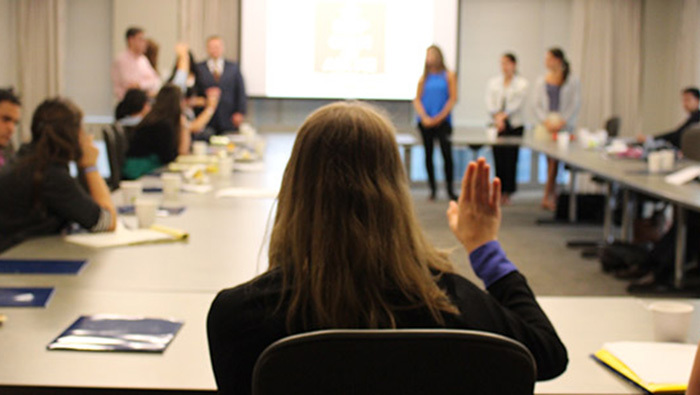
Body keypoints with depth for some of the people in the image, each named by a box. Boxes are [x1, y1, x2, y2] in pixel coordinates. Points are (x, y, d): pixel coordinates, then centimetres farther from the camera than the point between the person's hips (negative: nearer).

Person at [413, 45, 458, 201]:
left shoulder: (448, 76, 3)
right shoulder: (424, 77, 9)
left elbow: (453, 98, -1)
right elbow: (417, 100, 7)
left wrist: (440, 117, -9)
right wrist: (424, 117, -7)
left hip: (443, 122, -2)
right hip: (425, 122, 2)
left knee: (447, 154, -9)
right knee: (428, 154, 4)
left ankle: (450, 189, 1)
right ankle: (432, 189, 12)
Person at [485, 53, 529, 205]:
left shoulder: (522, 83, 3)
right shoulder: (493, 82, 11)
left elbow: (517, 104, -7)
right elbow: (489, 103, 1)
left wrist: (503, 116, -17)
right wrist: (497, 116, -15)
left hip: (514, 125, -2)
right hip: (497, 125, 2)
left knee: (511, 159, -5)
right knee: (498, 159, 0)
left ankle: (507, 194, 0)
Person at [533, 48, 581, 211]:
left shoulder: (572, 82, 4)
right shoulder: (541, 82, 14)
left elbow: (575, 105, 0)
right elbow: (537, 106, 10)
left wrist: (562, 122, -12)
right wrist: (546, 121, -7)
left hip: (564, 125, -3)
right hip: (546, 125, 3)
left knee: (555, 160, -14)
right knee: (550, 161, 1)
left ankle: (547, 196, -16)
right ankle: (553, 197, 8)